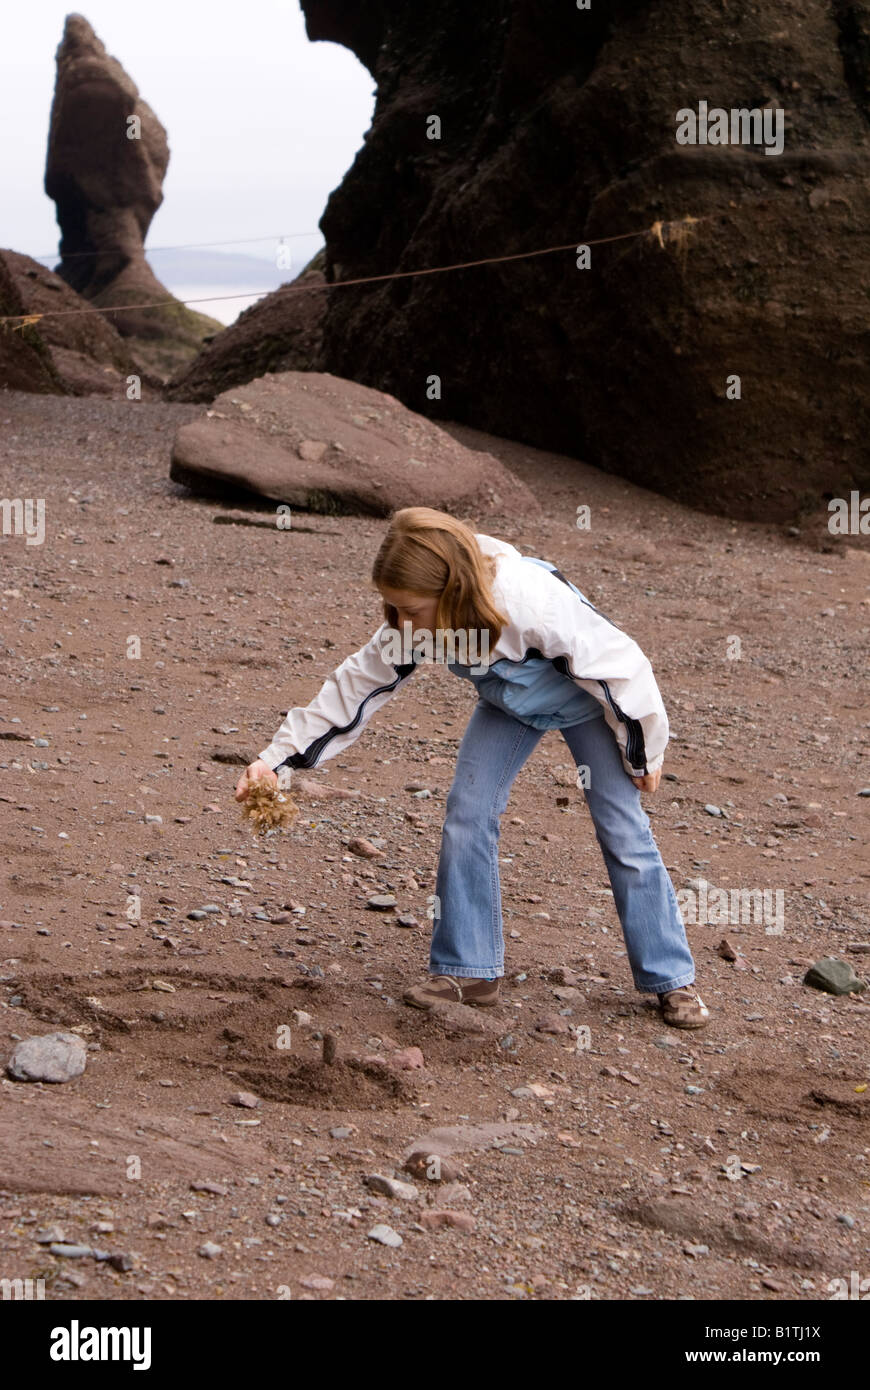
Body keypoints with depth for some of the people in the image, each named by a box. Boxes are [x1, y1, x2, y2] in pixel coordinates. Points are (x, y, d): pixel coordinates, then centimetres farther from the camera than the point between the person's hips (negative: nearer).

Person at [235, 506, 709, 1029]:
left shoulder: (535, 602, -44)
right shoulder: (418, 622, -27)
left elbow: (621, 667, -30)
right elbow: (355, 687, -18)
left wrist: (644, 753, -16)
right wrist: (279, 756, -26)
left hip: (591, 696, -5)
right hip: (509, 702, 5)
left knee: (624, 830, -5)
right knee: (466, 817, -7)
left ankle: (672, 980, 7)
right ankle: (466, 970, 3)